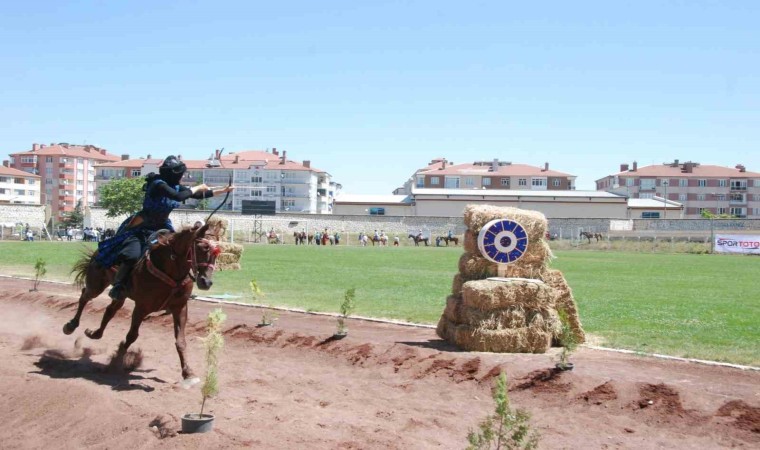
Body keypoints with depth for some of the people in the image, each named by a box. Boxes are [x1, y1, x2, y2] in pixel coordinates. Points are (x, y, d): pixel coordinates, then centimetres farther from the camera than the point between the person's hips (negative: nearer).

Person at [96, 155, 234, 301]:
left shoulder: (176, 186, 1)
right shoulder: (158, 184, -21)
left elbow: (199, 195, 7)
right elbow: (178, 197, -35)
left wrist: (223, 190, 4)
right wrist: (197, 188, -22)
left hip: (161, 227, 8)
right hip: (142, 228, -8)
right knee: (132, 255, -25)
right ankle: (117, 287, -7)